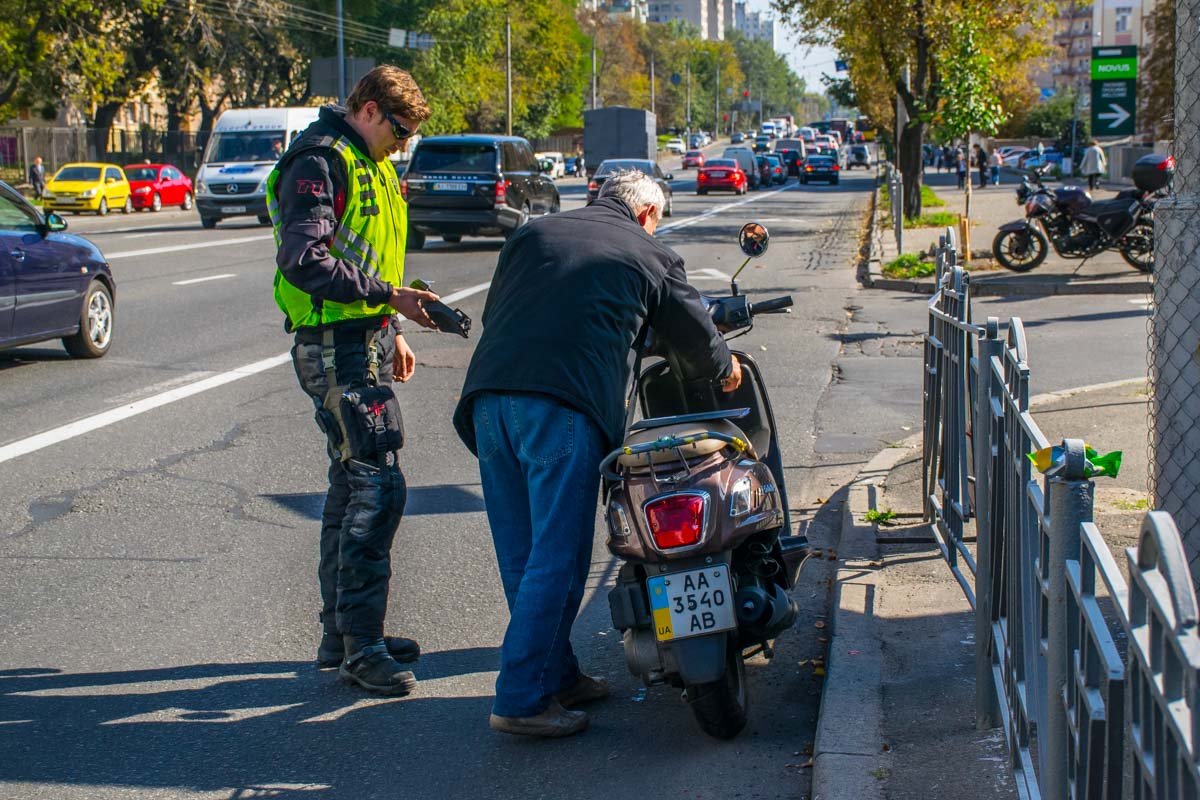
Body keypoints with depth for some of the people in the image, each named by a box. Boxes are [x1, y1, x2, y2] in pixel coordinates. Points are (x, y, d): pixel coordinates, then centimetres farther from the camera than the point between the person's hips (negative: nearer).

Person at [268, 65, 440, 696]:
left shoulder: (369, 166, 19)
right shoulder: (320, 162, -13)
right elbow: (304, 260, -24)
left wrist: (391, 332, 23)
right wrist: (389, 295, -25)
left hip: (365, 341, 10)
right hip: (335, 347, -10)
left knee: (352, 487, 14)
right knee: (377, 486, -14)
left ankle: (342, 633, 22)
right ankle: (359, 645, -10)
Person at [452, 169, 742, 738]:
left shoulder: (534, 233, 25)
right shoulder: (652, 256, 15)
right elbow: (697, 338, 21)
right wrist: (724, 368, 42)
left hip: (489, 394, 6)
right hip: (564, 407, -6)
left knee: (520, 554, 13)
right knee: (557, 558, -1)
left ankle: (557, 674, 25)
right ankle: (521, 699, -1)